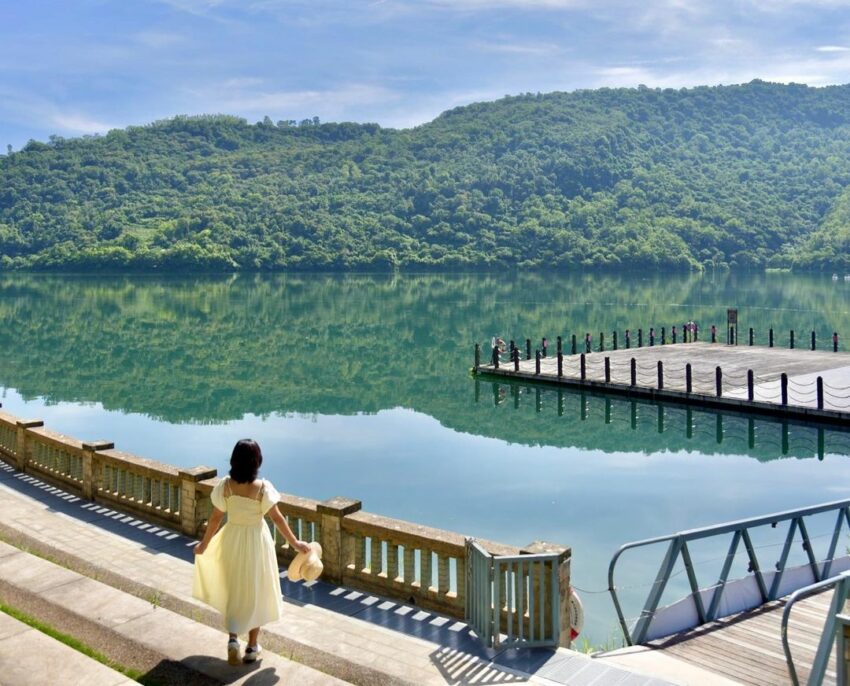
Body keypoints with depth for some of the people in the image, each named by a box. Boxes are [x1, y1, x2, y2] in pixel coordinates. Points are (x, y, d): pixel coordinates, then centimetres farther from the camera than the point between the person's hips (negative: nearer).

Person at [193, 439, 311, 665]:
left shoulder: (225, 485, -12)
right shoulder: (262, 487, -18)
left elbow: (215, 518, -4)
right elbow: (277, 518, -13)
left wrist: (204, 544, 10)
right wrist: (295, 543, -2)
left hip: (232, 540, 2)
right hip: (256, 541, -2)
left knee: (234, 589, 19)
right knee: (255, 592, 13)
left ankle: (232, 638, 6)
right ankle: (252, 647, 21)